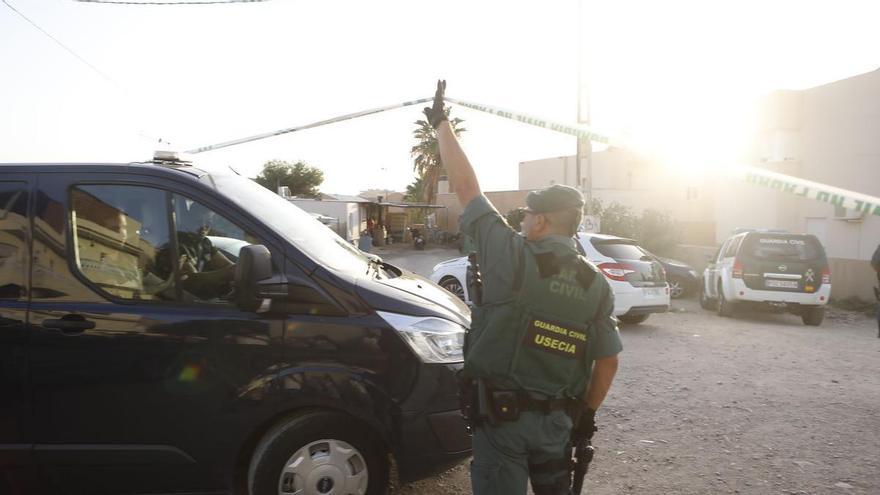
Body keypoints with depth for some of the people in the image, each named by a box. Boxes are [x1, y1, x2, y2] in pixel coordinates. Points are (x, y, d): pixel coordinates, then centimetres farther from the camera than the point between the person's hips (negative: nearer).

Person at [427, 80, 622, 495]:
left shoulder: (511, 255, -14)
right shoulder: (597, 285, 0)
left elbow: (466, 186, -7)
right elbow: (608, 361, 3)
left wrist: (441, 124, 4)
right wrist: (587, 413, 17)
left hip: (501, 413, -4)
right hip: (558, 419, 5)